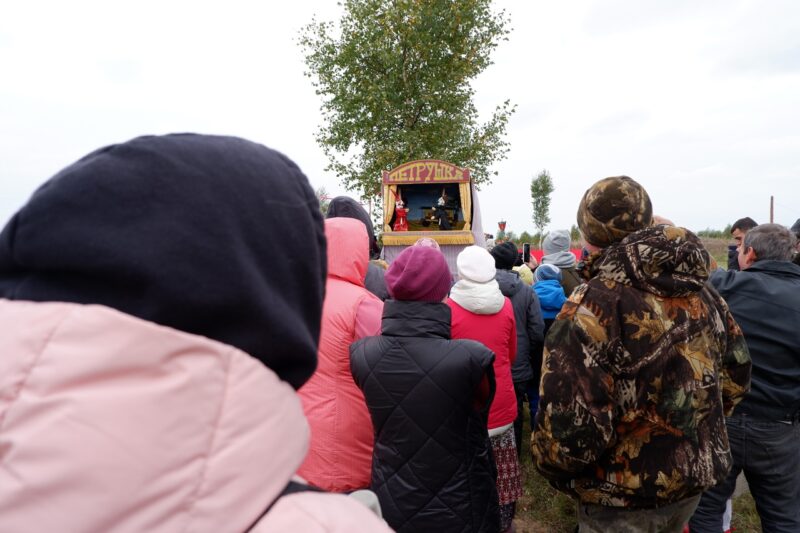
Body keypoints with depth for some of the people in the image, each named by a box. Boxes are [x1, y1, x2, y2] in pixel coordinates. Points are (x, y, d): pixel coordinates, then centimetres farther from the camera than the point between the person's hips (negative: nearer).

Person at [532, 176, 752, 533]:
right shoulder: (702, 293, 0)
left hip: (624, 494, -7)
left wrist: (552, 464, -10)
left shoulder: (595, 303, -26)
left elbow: (571, 417, -30)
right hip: (697, 474, 7)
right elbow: (736, 374, 10)